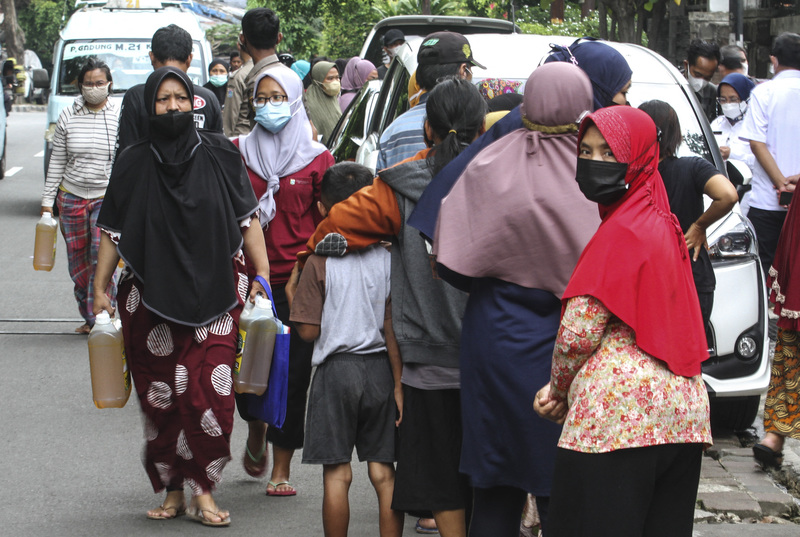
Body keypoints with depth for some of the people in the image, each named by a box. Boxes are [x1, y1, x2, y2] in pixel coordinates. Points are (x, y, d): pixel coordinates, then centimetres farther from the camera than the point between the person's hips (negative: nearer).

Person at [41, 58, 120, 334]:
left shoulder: (121, 116, -2)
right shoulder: (68, 116, 3)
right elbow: (57, 161, 8)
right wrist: (48, 199, 6)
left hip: (108, 196, -3)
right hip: (71, 197, 3)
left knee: (101, 252, -18)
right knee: (77, 261, 5)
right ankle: (89, 318, 17)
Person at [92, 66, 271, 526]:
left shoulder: (219, 154, 4)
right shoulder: (134, 164, 5)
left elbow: (248, 218, 6)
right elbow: (113, 231, 8)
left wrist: (262, 275, 0)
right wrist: (100, 289, 4)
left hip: (214, 295, -1)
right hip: (152, 299, 1)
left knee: (209, 393, -10)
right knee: (160, 397, 1)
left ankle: (203, 491, 1)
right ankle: (172, 490, 13)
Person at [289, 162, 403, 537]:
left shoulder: (320, 263, -8)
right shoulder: (386, 259, -1)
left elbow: (309, 331, -7)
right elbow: (392, 329, -2)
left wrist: (292, 300, 11)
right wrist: (399, 383, 2)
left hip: (337, 369, -3)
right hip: (380, 369, 3)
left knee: (337, 474, 3)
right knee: (383, 472, 7)